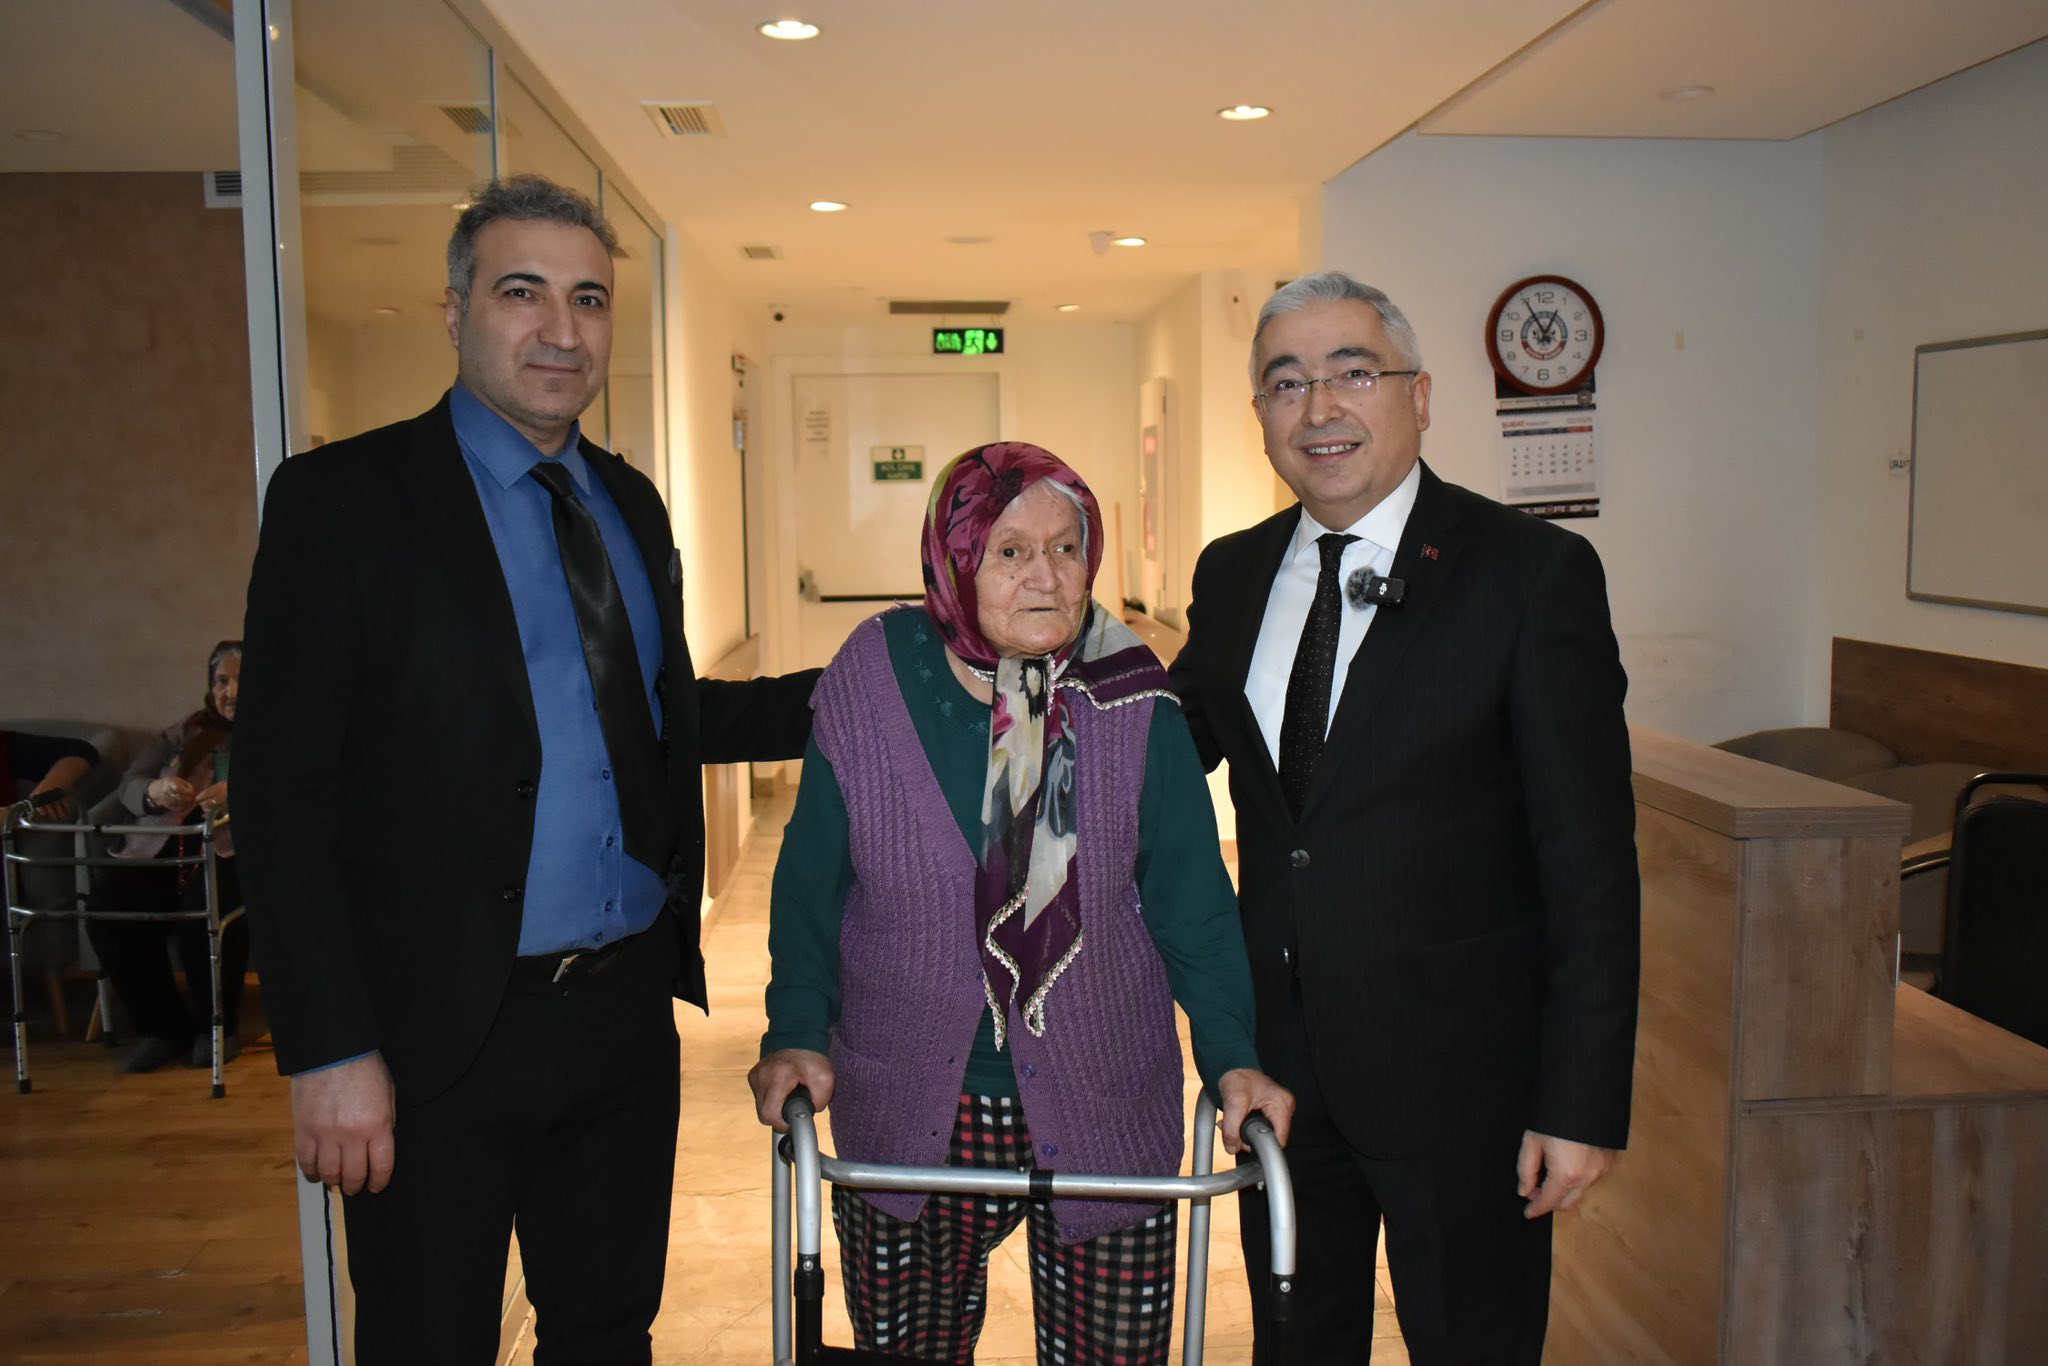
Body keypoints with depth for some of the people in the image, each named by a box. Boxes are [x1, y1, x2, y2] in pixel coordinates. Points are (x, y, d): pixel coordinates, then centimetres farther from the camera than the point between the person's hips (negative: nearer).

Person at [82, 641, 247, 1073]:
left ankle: (219, 1025, -9)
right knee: (106, 906, -23)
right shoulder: (184, 733, 25)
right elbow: (129, 785, 14)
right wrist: (154, 791, -12)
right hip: (162, 849, 5)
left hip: (234, 851, -4)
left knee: (206, 908, -35)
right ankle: (162, 1026, -5)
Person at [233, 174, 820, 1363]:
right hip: (441, 1032, -5)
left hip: (627, 1008, 5)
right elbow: (284, 795, -12)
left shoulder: (631, 502, 9)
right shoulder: (344, 498, -10)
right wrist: (330, 1050, -16)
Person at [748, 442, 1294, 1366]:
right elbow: (811, 886, 1)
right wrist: (797, 1034, -7)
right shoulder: (869, 686, -7)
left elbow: (1190, 898, -2)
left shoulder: (1134, 702, -7)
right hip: (906, 1123, 1)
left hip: (1103, 1119, 0)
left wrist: (1231, 1054, -10)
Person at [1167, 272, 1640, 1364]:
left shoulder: (1534, 570, -12)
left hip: (1456, 1067, -4)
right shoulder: (1231, 575, 4)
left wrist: (1584, 1101, -14)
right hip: (1277, 1054, 5)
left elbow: (1590, 854, -13)